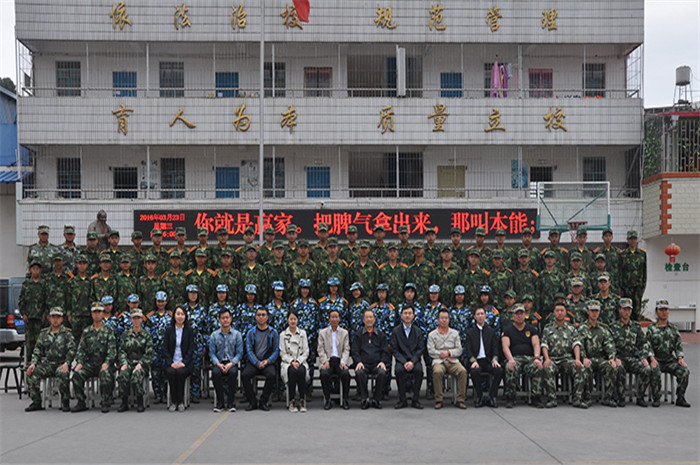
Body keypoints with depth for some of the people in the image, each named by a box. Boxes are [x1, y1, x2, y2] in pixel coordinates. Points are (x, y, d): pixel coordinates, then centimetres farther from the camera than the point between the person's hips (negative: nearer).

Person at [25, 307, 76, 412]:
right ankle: (36, 402, -9)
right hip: (47, 363, 4)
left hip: (61, 364, -4)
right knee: (31, 373, -23)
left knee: (63, 374, -37)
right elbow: (37, 350, 13)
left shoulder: (67, 333, 6)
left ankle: (65, 402, -17)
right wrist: (33, 363, -5)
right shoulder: (44, 333, 17)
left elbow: (71, 350, -4)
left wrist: (66, 363, -20)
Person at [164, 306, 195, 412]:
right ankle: (173, 402, -20)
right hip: (171, 362, 1)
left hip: (185, 362, -1)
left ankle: (181, 402, -21)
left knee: (180, 372, -33)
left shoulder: (189, 330, 7)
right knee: (171, 372, -32)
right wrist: (171, 362, -9)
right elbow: (166, 349, 6)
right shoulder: (169, 330, 10)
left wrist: (183, 362, -12)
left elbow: (191, 349, 1)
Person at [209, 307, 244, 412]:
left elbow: (239, 353, 2)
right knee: (216, 372, -33)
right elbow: (212, 353, 5)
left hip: (232, 362, -1)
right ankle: (220, 402, -19)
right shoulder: (214, 335, 10)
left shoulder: (237, 334, 7)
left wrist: (231, 364, -16)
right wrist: (218, 364, -14)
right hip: (218, 362, 1)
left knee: (233, 372, -35)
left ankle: (231, 402, -21)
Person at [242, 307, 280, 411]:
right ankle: (252, 402, -14)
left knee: (271, 375, -32)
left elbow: (276, 351, 4)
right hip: (253, 362, 1)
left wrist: (267, 361, -13)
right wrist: (258, 363, -14)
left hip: (268, 362, -1)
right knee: (245, 375, -29)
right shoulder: (251, 333, 9)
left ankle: (263, 402, -16)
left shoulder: (273, 333, 8)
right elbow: (249, 350, 1)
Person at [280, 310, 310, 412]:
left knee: (301, 371, -35)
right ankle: (291, 401, -31)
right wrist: (291, 362, -14)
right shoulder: (283, 335, 8)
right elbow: (283, 353, 3)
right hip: (287, 362, -1)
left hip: (301, 361, 1)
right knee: (292, 371, -36)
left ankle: (302, 400, -29)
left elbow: (306, 352, 6)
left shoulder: (302, 333, 10)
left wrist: (298, 362, -11)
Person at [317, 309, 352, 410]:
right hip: (328, 361, 0)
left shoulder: (344, 333, 15)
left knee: (346, 373, -31)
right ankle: (328, 400, -18)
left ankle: (345, 400, -16)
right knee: (324, 374, -32)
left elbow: (346, 350, 7)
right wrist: (325, 361, -12)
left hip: (340, 361, 0)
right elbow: (320, 349, 5)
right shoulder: (322, 332, 13)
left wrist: (343, 362, -11)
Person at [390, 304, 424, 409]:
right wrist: (404, 362, -14)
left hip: (414, 360, 0)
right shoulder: (396, 331, 7)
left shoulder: (418, 331, 9)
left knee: (419, 370, -33)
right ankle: (402, 400, -21)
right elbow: (394, 350, 1)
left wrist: (412, 362, -14)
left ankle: (415, 400, -20)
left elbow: (421, 349, 2)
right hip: (401, 360, 0)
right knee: (399, 370, -33)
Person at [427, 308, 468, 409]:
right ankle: (438, 400, -27)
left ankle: (460, 400, -24)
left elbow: (459, 350, 10)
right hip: (438, 361, -2)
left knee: (463, 371, -30)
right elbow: (431, 351, 2)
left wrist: (448, 352, -7)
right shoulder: (432, 334, 12)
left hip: (453, 361, 2)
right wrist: (441, 354, -9)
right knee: (437, 372, -37)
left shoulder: (454, 333, 17)